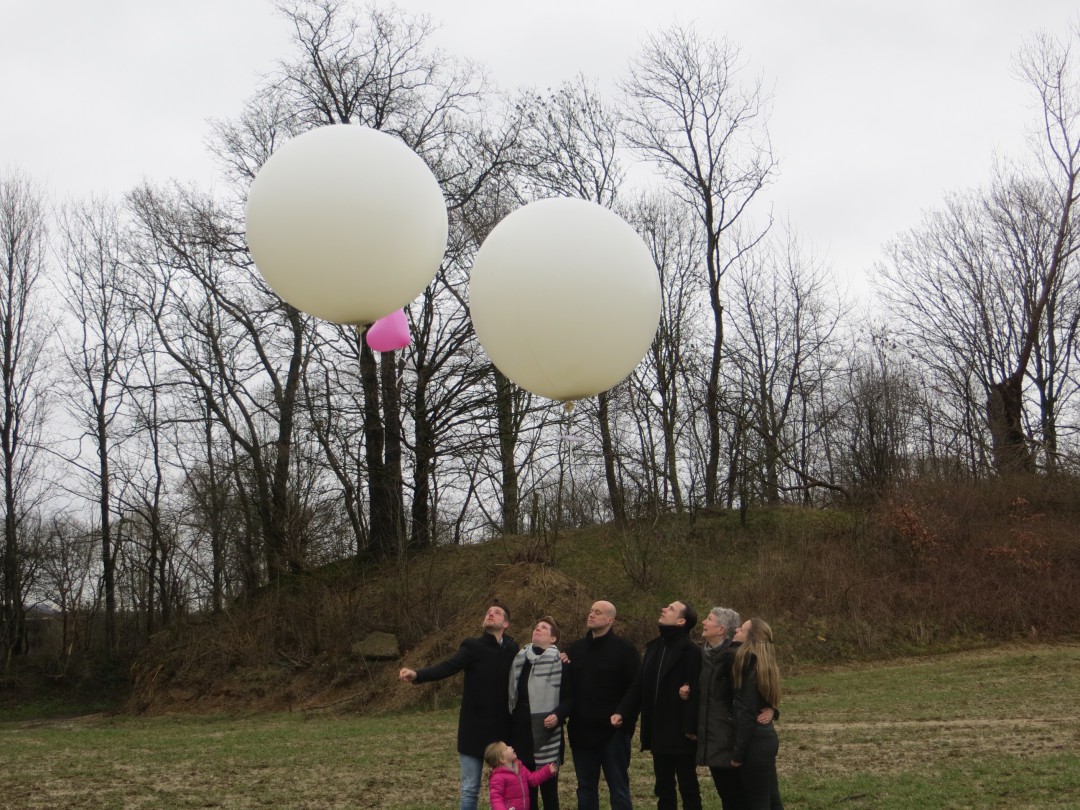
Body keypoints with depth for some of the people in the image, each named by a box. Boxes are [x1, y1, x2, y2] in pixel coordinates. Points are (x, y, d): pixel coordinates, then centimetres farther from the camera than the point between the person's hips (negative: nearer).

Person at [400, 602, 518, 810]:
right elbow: (448, 667, -18)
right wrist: (417, 674, -35)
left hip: (502, 730, 2)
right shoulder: (472, 647, -5)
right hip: (474, 729, -2)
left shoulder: (511, 650, 4)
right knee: (470, 789, 4)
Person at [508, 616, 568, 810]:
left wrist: (558, 715, -20)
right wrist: (510, 720, 11)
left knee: (548, 785, 0)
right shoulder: (519, 659, 12)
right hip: (520, 730, 5)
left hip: (545, 732, -5)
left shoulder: (559, 662, -4)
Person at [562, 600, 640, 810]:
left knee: (619, 788, 2)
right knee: (586, 787, 12)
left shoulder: (624, 649, -4)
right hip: (581, 731, 5)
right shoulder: (575, 649, 11)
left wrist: (626, 719, -13)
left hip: (613, 731, -5)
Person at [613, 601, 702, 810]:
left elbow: (694, 693, -18)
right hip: (658, 732, 7)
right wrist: (622, 711, -2)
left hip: (681, 734, -7)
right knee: (664, 788, 14)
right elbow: (639, 686, 10)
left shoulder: (690, 651, -13)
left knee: (688, 788, 4)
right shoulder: (654, 647, 11)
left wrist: (691, 728, -23)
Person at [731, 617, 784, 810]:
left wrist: (737, 753, -17)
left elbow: (746, 713, -19)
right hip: (765, 738, 9)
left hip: (755, 742, -9)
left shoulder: (750, 665, -17)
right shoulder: (761, 663, 10)